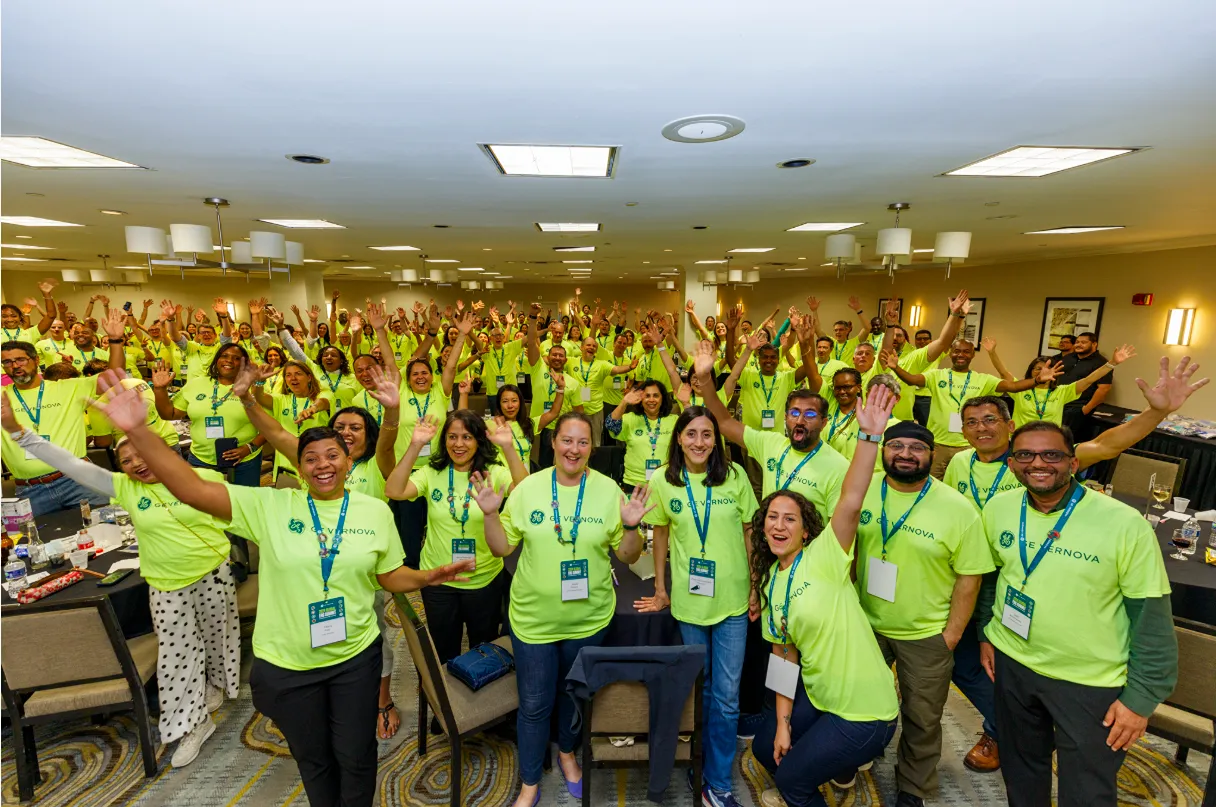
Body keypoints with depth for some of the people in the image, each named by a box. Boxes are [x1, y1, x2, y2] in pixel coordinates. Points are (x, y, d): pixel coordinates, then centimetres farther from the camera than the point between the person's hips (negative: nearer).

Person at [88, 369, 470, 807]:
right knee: (312, 758, 23)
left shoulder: (375, 511, -7)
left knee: (356, 755, 18)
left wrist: (430, 576, -16)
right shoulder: (269, 506, -11)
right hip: (287, 664, 0)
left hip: (355, 657, 0)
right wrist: (137, 430, -30)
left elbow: (390, 576, 1)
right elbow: (191, 490, -20)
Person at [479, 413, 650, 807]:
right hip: (534, 617, 0)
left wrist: (631, 526, -23)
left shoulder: (608, 490, -9)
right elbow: (501, 547, -3)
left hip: (589, 617, 1)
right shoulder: (528, 488, -9)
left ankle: (567, 753, 52)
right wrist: (490, 514, -19)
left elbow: (627, 556, -4)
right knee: (534, 704, 12)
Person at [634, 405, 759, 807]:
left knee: (726, 697, 7)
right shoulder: (662, 480, -7)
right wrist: (660, 587, 7)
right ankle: (707, 765, 45)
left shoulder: (735, 474, -8)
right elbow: (661, 533, 4)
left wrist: (756, 586, 1)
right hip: (687, 601, 1)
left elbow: (749, 531, 0)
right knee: (699, 689, 20)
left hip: (733, 601, 0)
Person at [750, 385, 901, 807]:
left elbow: (850, 504, -35)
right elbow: (783, 654, 5)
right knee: (764, 747, 16)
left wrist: (870, 435, -44)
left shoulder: (824, 557, -18)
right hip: (816, 695, 7)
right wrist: (783, 721, 3)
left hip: (864, 710, -6)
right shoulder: (770, 582, 1)